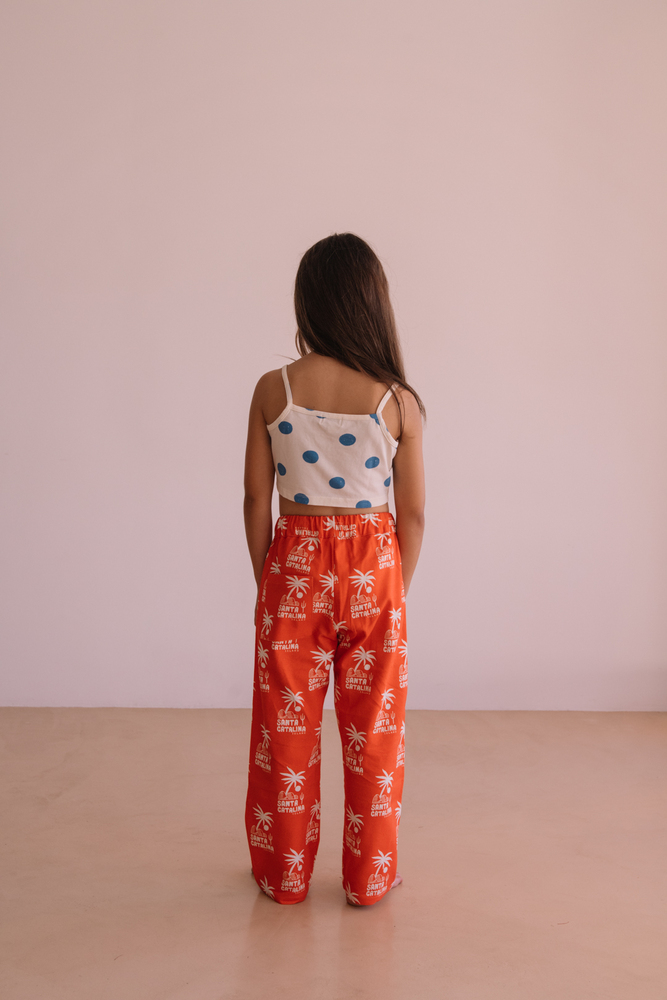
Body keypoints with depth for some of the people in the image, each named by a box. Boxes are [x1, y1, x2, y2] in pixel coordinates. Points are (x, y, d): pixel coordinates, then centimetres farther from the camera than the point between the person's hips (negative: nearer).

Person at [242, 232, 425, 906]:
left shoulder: (273, 390, -8)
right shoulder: (398, 402, -9)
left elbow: (257, 502, -3)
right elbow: (413, 515, -3)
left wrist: (267, 582, 10)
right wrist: (395, 591, 11)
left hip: (295, 565, 1)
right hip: (374, 567, 0)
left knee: (287, 726, 14)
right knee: (373, 729, 13)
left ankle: (284, 875, 27)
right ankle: (369, 878, 26)